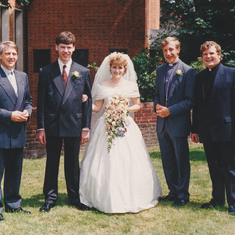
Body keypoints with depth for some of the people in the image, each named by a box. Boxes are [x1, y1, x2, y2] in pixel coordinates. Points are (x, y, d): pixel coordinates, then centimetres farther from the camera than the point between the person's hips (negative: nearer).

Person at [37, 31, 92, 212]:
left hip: (74, 124, 0)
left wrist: (86, 127, 0)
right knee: (52, 162, 9)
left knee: (73, 163, 9)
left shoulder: (83, 72, 5)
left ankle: (75, 197, 23)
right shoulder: (46, 72, 4)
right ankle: (50, 197, 21)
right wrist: (41, 127, -2)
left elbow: (88, 101, 5)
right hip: (52, 125, 0)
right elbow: (41, 101, 3)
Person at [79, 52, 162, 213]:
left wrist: (126, 109, -6)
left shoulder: (131, 85, 6)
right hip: (106, 126, 0)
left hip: (125, 126, 0)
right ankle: (107, 198, 9)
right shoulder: (102, 86, 5)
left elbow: (138, 105, 12)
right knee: (106, 162, -3)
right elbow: (97, 107, 5)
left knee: (127, 162, -2)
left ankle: (129, 198, 11)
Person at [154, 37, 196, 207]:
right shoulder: (160, 70, 12)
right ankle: (173, 191, 27)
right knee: (168, 161, 13)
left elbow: (190, 100, -10)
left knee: (182, 161, 4)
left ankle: (183, 195, 17)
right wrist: (157, 105, -3)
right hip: (162, 123, 6)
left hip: (179, 124, -6)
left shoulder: (188, 71, -7)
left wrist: (170, 110, -18)